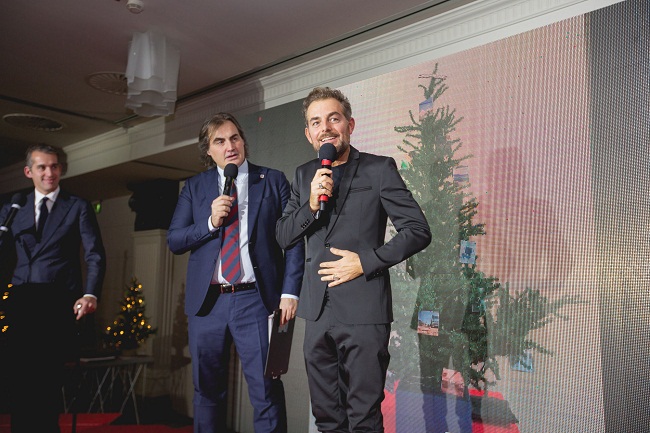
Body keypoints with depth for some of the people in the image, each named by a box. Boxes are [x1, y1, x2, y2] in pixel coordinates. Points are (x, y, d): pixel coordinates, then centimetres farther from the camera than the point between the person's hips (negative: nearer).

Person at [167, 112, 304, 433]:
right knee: (207, 391, 12)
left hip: (255, 300, -2)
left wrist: (290, 292, -9)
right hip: (207, 301, 3)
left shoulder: (273, 181, 5)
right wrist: (210, 223, -10)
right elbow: (173, 240, 7)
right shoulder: (195, 187, 12)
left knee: (266, 391, -4)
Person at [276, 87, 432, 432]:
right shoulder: (304, 175, 12)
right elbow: (283, 237, 9)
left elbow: (418, 230, -5)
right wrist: (311, 204, -9)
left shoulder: (379, 169, -2)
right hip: (318, 312, 5)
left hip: (364, 311, -5)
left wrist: (366, 262, -13)